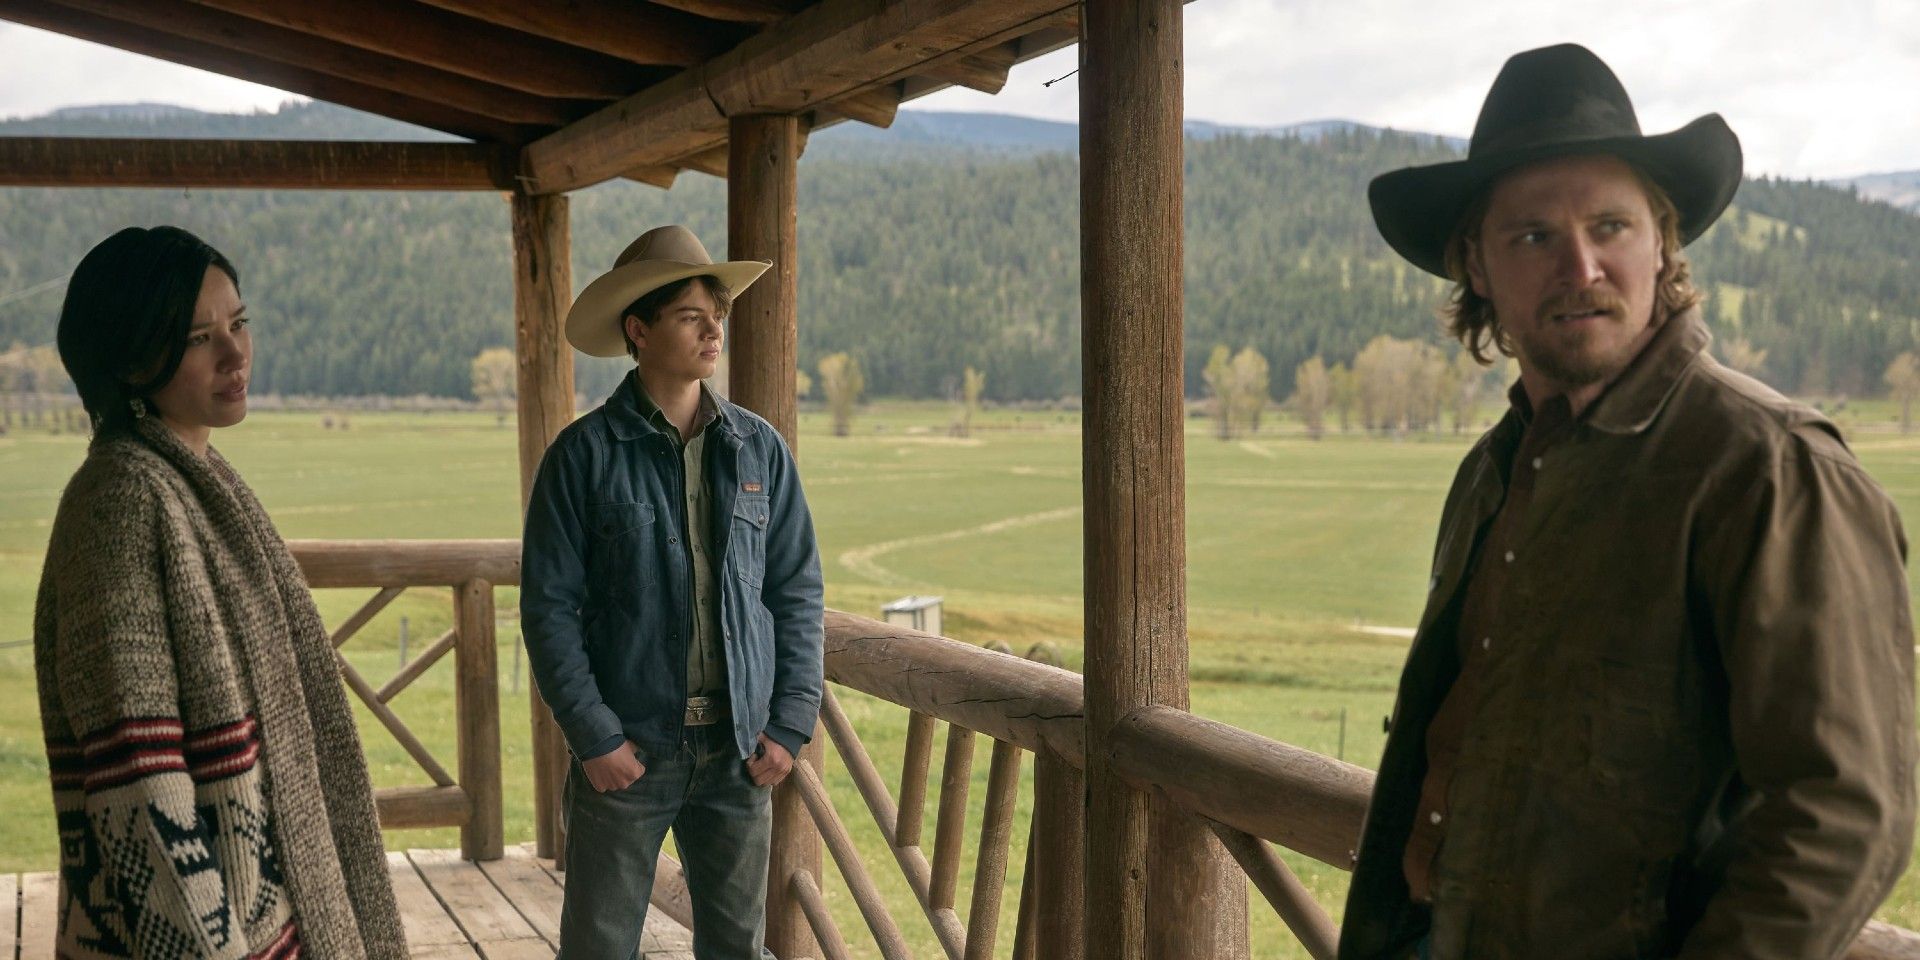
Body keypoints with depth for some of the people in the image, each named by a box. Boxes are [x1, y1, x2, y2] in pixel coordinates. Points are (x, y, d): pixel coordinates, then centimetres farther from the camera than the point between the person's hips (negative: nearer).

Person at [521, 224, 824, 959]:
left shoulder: (758, 449, 3)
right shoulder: (585, 454, -6)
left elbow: (798, 590, 6)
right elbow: (549, 605, -6)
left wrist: (791, 722, -1)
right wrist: (594, 735, -11)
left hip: (739, 752, 3)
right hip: (627, 750, -3)